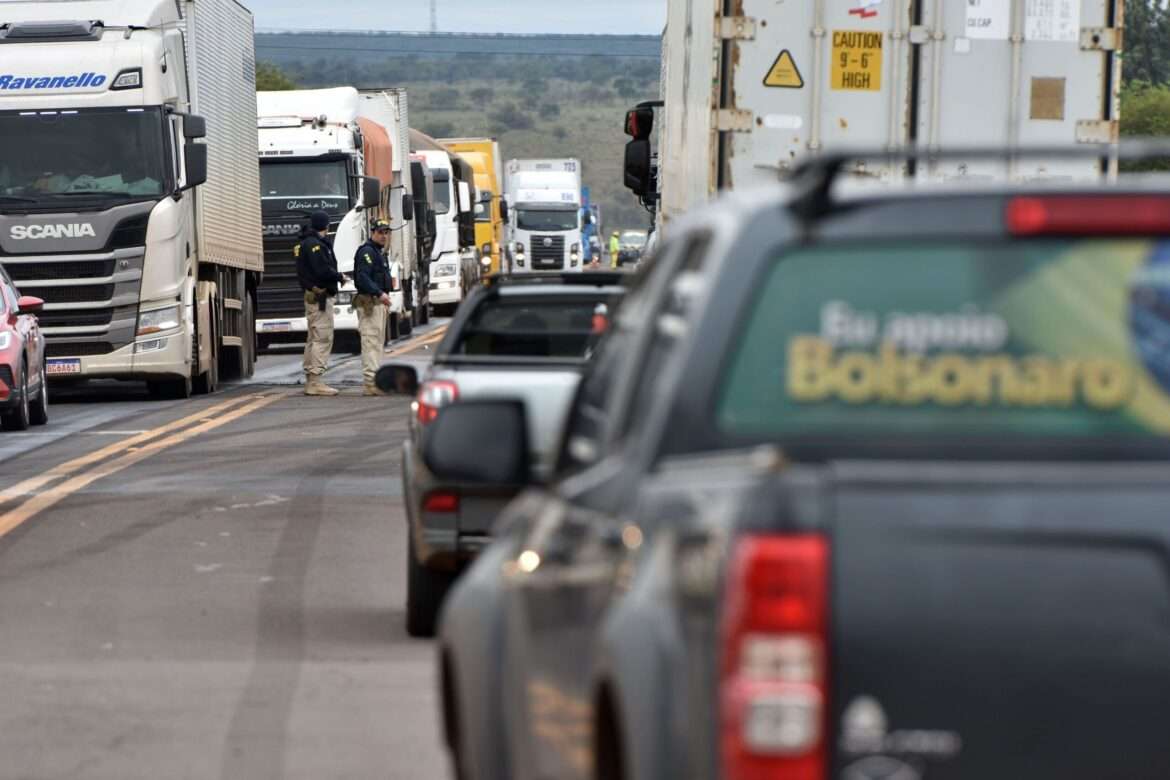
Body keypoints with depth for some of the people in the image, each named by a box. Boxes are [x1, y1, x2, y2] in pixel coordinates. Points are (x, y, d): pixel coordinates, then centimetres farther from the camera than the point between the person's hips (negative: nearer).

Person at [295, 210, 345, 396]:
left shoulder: (306, 244, 17)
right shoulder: (315, 245, -15)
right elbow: (323, 271, -22)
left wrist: (336, 276, 8)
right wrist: (340, 277, -8)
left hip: (311, 295, 11)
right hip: (321, 296, -11)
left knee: (313, 339, 14)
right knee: (323, 338, -11)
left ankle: (310, 380, 18)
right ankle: (316, 381, -14)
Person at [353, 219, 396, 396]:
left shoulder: (379, 253, 20)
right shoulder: (367, 251, -13)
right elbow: (362, 277, -24)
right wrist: (380, 294, -31)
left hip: (379, 302, 11)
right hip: (369, 302, -11)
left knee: (379, 343, 16)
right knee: (371, 341, -13)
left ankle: (376, 381, 23)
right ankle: (370, 383, -16)